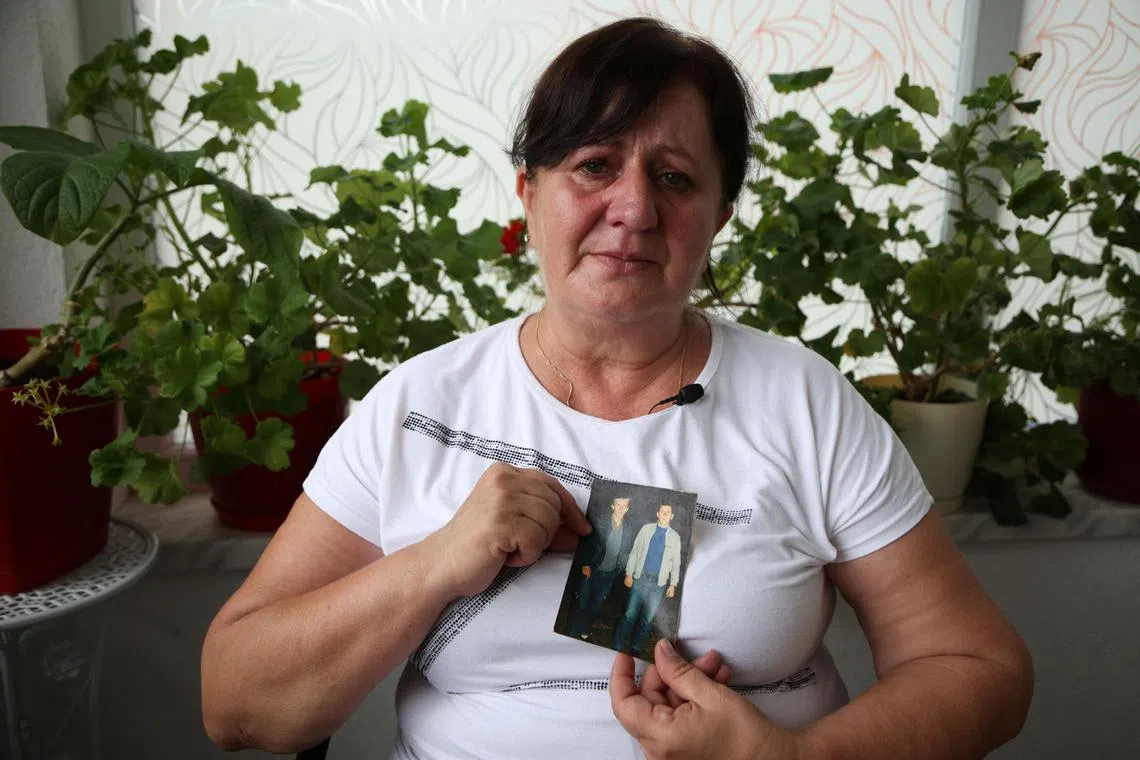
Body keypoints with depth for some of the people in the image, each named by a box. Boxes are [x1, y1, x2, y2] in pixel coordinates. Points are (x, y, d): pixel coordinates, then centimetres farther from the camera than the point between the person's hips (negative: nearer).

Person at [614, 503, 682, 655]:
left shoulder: (675, 537, 5)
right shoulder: (646, 529, 3)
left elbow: (676, 562, 8)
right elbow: (635, 552, 3)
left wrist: (673, 584, 2)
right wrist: (629, 573, -3)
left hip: (659, 582, 1)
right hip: (641, 578, -1)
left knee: (648, 618, 5)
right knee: (630, 614, -3)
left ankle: (636, 647, 16)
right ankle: (619, 646, 4)